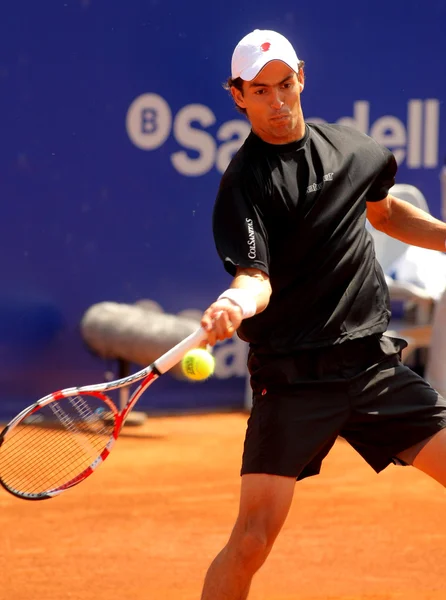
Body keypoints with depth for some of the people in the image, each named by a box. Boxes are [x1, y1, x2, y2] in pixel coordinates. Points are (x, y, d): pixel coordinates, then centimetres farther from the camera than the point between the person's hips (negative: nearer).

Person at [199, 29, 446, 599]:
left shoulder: (352, 147, 9)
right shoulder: (245, 183, -10)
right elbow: (256, 276, -23)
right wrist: (237, 302, -44)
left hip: (373, 361, 5)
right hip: (293, 376, -5)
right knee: (254, 537, -13)